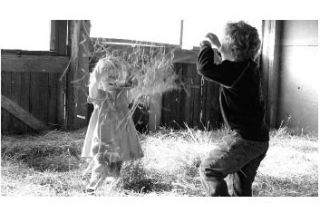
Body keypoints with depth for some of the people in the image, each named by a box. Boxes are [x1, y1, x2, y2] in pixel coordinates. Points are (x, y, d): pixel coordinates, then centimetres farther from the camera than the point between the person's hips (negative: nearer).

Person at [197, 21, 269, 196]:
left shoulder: (236, 69, -19)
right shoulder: (249, 66, 10)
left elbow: (205, 68, -27)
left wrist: (206, 47, -8)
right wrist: (216, 47, 26)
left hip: (245, 139, -9)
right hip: (260, 139, 9)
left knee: (209, 170, 2)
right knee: (241, 187, 19)